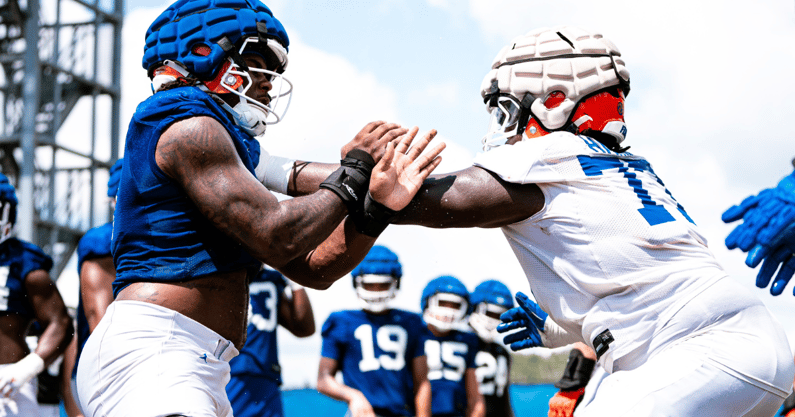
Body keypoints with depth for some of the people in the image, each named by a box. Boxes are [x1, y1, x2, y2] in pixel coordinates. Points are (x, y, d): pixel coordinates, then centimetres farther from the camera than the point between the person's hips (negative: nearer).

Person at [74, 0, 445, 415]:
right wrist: (353, 171, 2)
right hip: (147, 350, -10)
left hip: (198, 372, 10)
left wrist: (377, 206, 6)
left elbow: (313, 268, 20)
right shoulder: (189, 129, -4)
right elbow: (277, 237, -13)